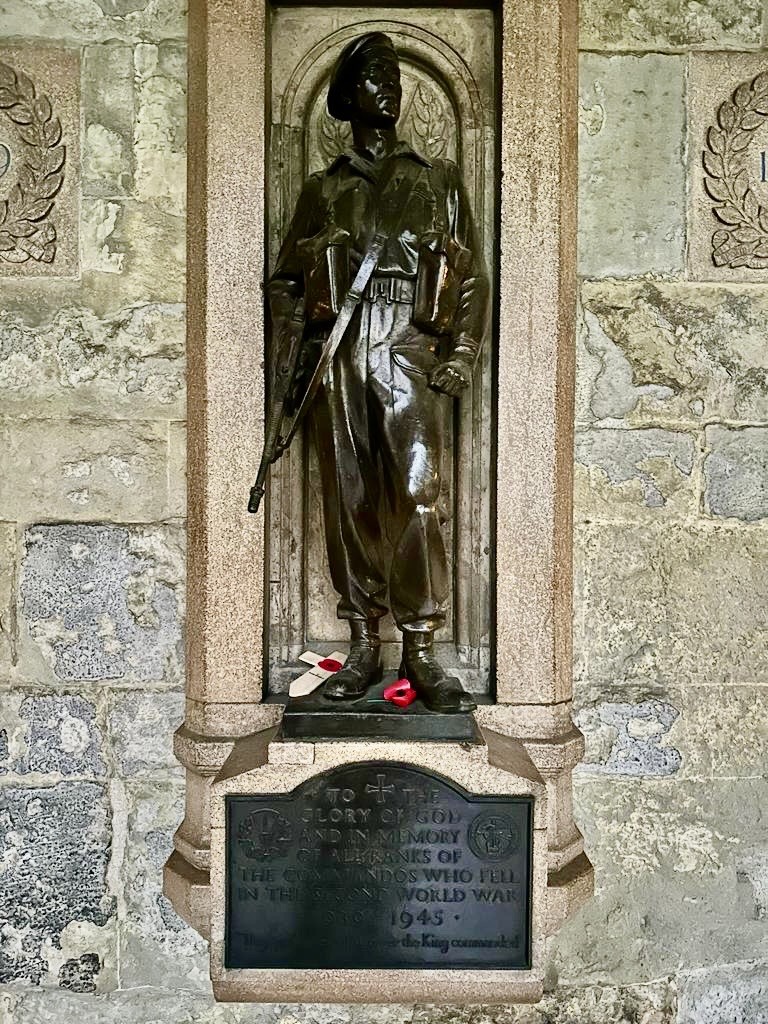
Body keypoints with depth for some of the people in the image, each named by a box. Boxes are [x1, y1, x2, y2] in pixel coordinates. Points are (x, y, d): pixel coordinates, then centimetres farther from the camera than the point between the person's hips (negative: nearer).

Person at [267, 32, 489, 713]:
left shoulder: (438, 181, 18)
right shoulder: (322, 191, 21)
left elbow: (472, 275, 13)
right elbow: (285, 277, 20)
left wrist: (462, 355, 0)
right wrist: (288, 325, 1)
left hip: (412, 356, -1)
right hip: (337, 357, 2)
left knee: (419, 500, -13)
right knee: (349, 503, 0)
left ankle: (421, 651, -4)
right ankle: (364, 648, 9)